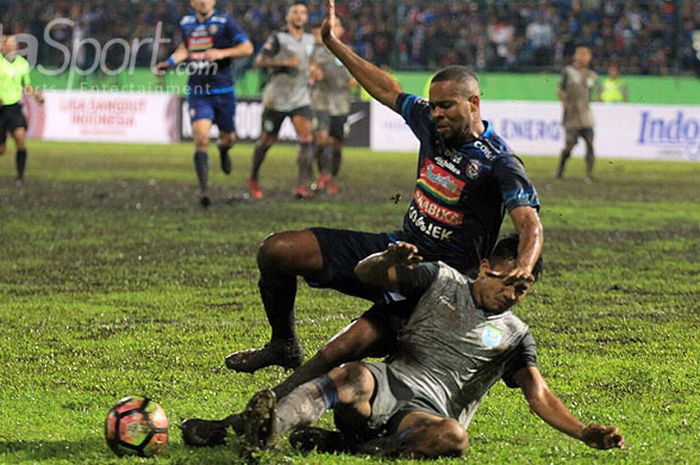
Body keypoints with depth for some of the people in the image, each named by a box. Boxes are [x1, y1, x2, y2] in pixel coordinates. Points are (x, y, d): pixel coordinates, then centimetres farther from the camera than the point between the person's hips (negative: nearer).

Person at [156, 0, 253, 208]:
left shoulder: (225, 22, -8)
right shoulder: (186, 23, 7)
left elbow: (247, 48, -14)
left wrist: (222, 53, -27)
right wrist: (168, 63, 14)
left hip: (223, 91, -1)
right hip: (198, 93, 1)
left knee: (229, 138, 13)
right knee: (201, 139, -16)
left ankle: (223, 150, 53)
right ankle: (203, 191, -13)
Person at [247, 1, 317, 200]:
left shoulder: (309, 40, 12)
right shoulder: (278, 37, -7)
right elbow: (260, 61, -15)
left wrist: (311, 68, 10)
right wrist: (284, 62, -25)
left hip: (300, 98, 4)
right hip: (277, 98, -4)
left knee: (307, 138, -16)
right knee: (267, 141, 7)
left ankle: (302, 185, -20)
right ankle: (253, 180, 29)